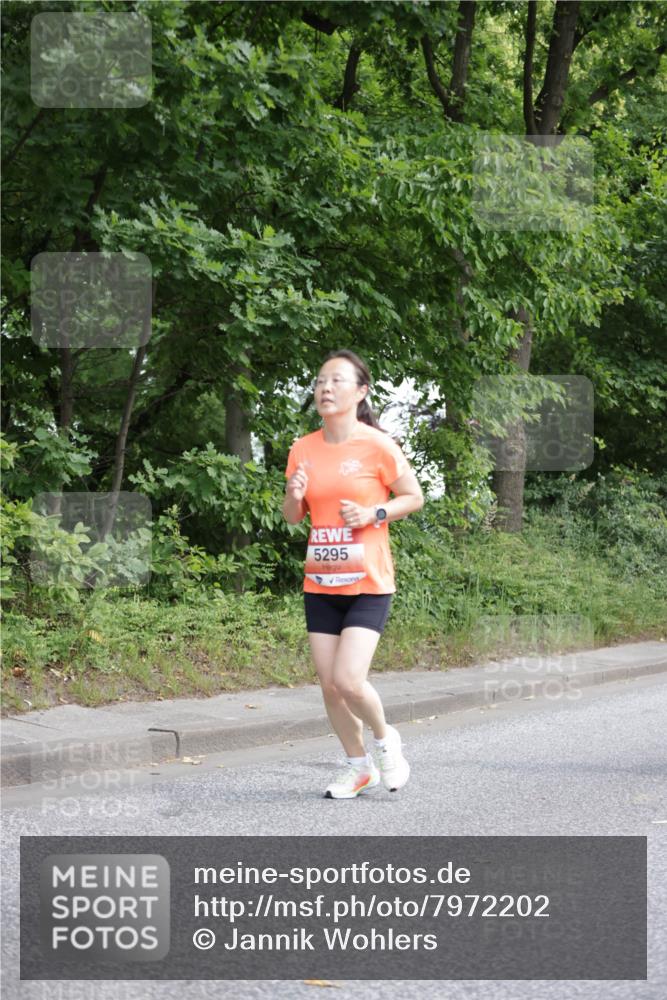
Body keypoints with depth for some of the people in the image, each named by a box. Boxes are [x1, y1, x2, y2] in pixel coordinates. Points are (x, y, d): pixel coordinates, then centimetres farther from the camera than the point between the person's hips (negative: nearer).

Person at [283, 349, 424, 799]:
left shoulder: (377, 445, -9)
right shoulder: (303, 449, 5)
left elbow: (414, 496, 1)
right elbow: (292, 517, 14)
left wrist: (373, 514, -16)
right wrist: (294, 497, -9)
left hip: (368, 584, -5)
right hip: (321, 584, 5)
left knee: (349, 681, -15)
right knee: (330, 685, 5)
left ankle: (385, 738, 14)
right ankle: (359, 765, 24)